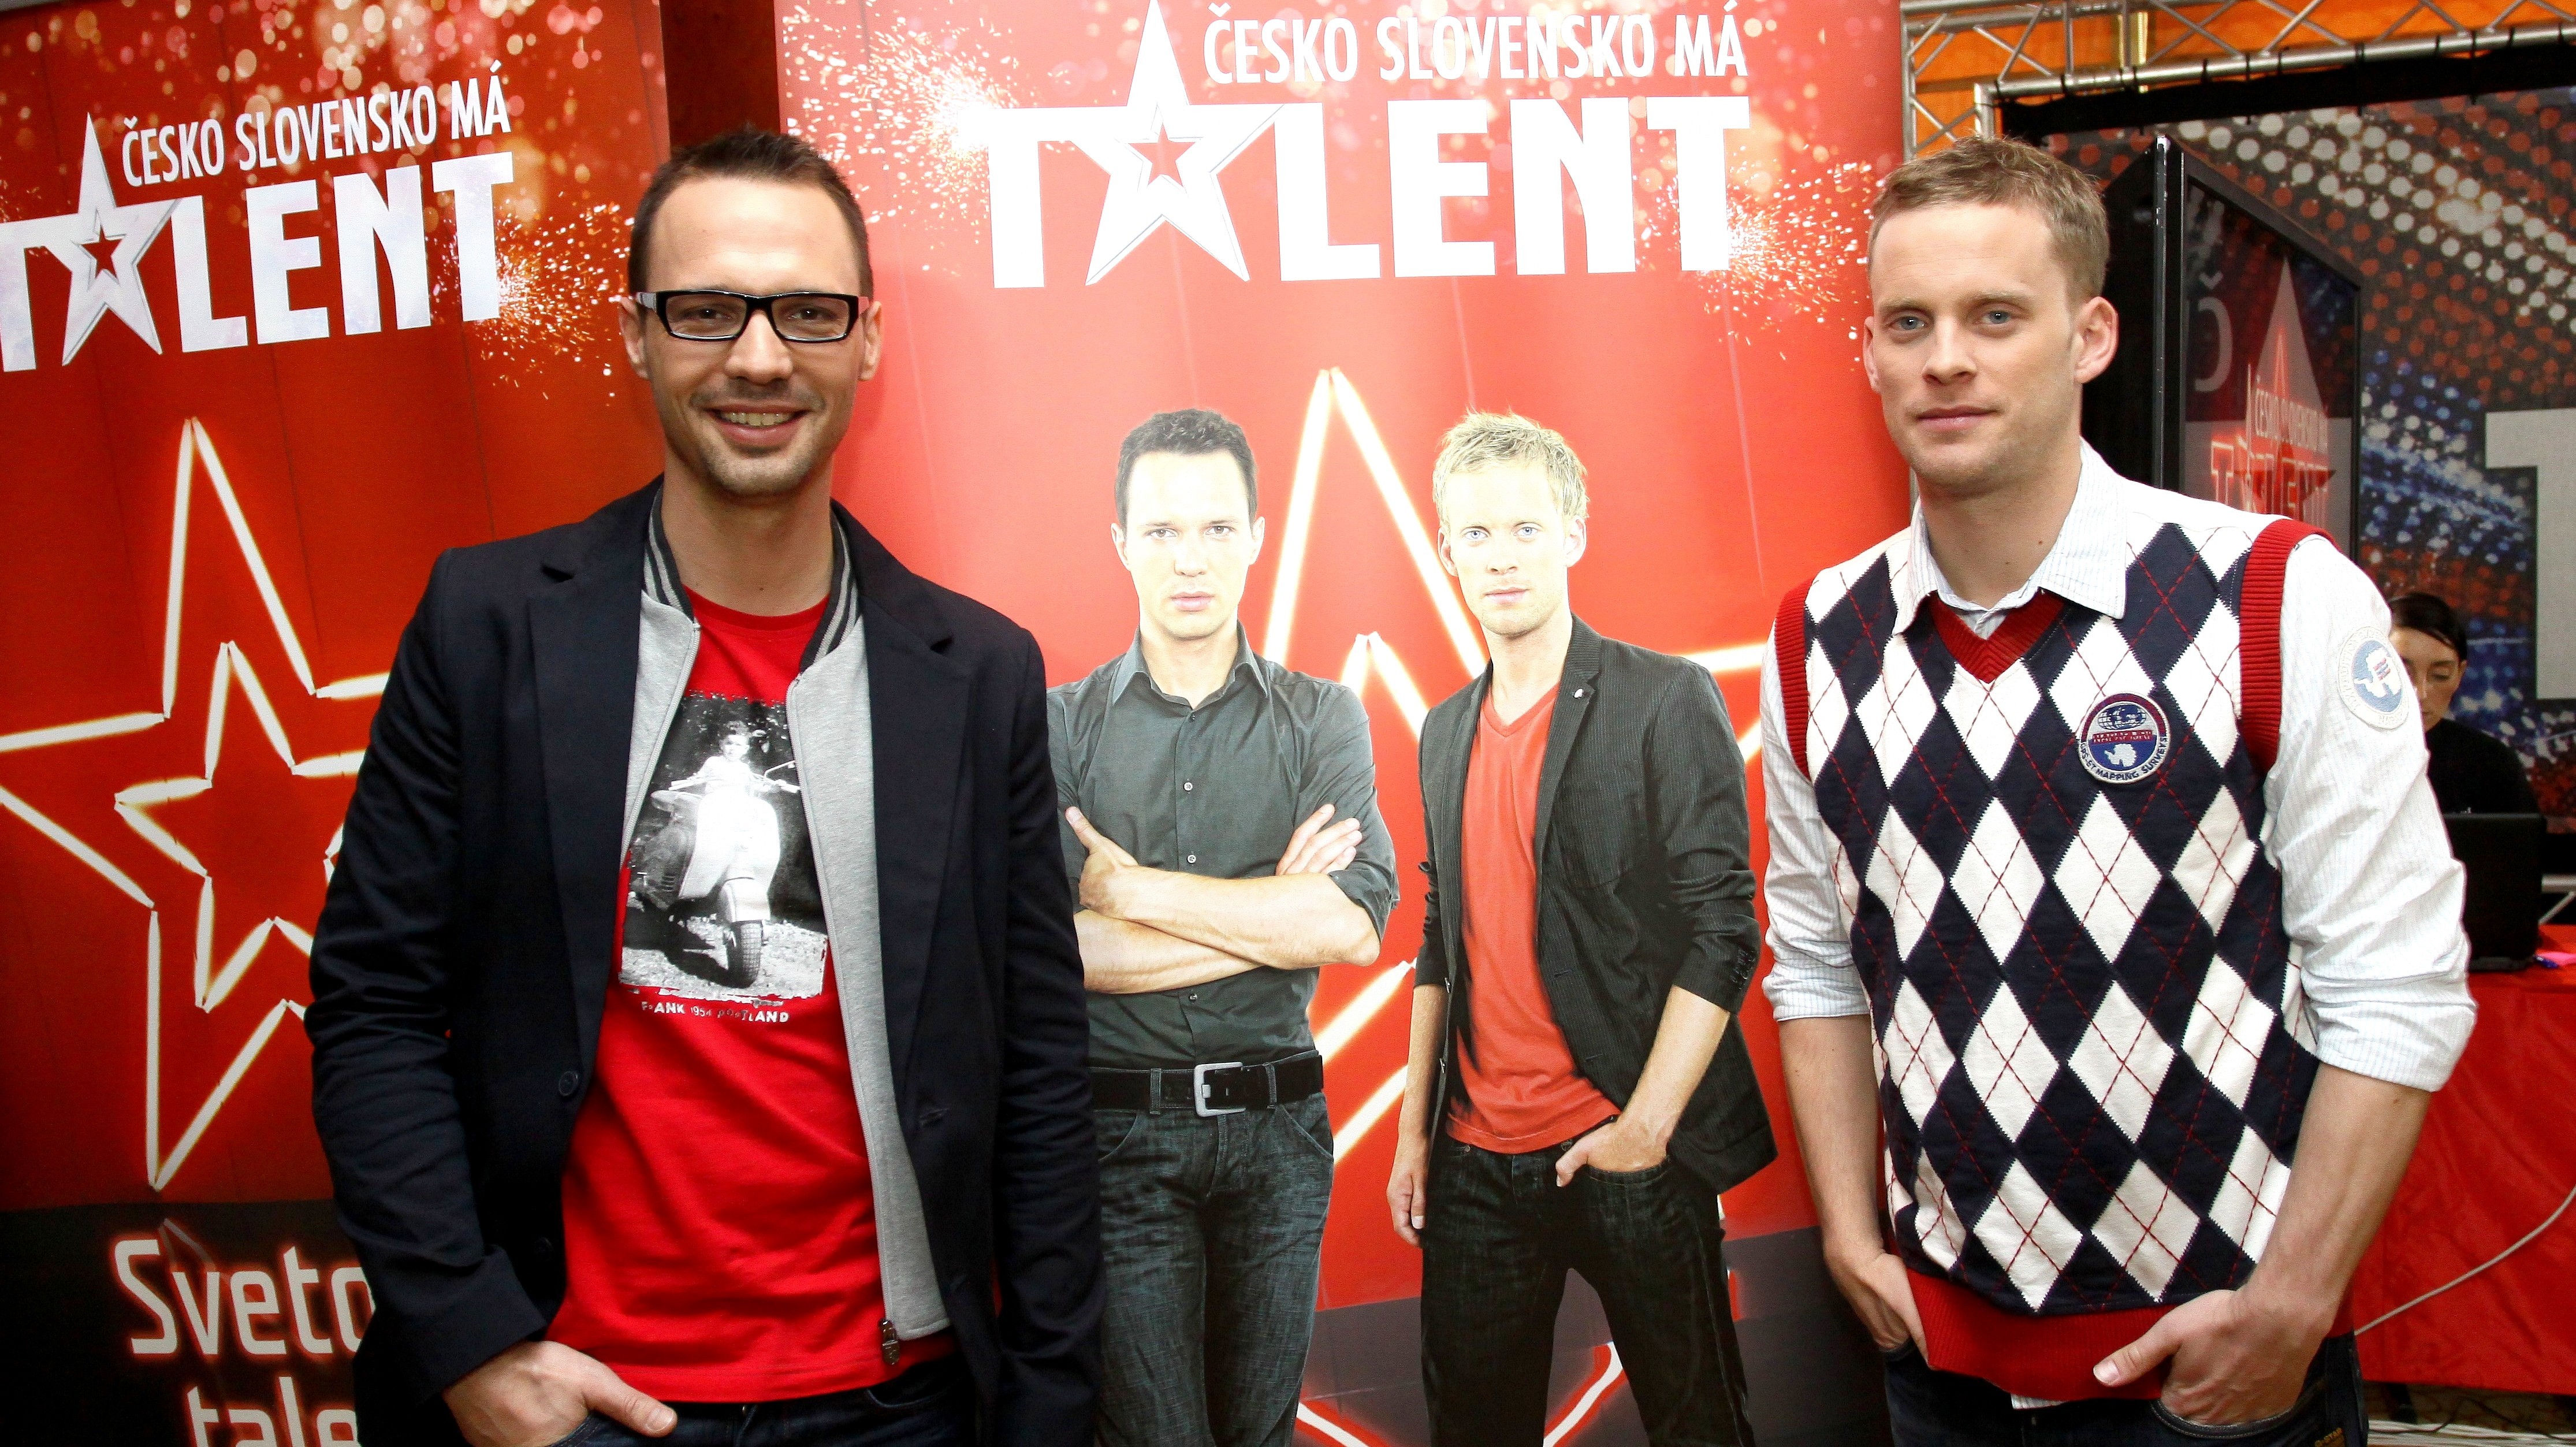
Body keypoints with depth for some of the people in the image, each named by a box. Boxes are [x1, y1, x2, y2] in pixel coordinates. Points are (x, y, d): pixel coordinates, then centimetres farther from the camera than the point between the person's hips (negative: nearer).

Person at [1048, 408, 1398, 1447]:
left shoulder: (1322, 720, 4)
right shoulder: (1059, 726, 0)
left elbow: (1356, 927, -11)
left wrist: (1134, 888, -11)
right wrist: (1274, 916, -10)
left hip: (1277, 1126, 2)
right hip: (1119, 1128, -1)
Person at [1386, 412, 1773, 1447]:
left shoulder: (1666, 701, -7)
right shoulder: (1447, 732, 12)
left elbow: (1723, 930, -12)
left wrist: (1647, 1126, -17)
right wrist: (1415, 1127, 13)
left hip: (1630, 1151, -5)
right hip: (1476, 1158, 5)